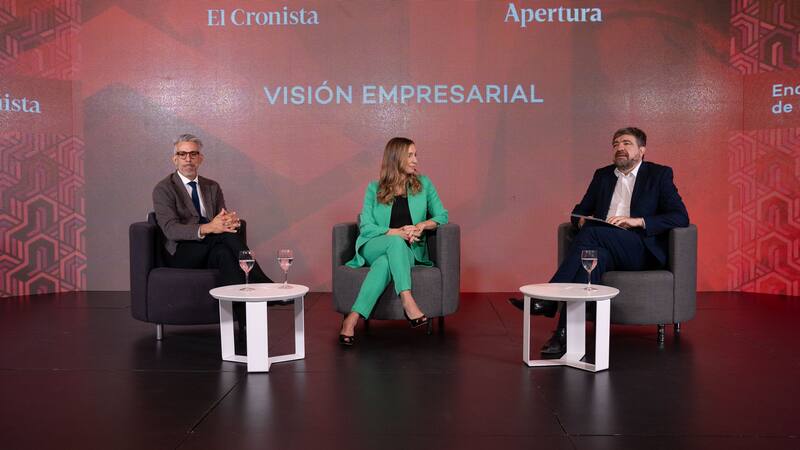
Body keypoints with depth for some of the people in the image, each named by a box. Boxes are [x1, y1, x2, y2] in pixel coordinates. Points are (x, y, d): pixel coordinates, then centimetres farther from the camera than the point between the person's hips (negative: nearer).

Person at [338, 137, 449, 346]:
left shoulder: (424, 184, 10)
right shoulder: (375, 188, 6)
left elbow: (442, 216, 11)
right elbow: (365, 226, -3)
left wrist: (422, 225, -11)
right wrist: (397, 232, -18)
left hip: (408, 251, 0)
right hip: (374, 247, 0)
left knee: (385, 262, -37)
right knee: (396, 242, -37)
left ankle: (352, 318, -40)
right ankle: (407, 301, -48)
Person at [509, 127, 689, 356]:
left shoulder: (659, 174, 9)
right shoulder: (602, 175, 23)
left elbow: (681, 217, -2)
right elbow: (580, 211, 25)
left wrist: (636, 221, -15)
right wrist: (582, 221, -2)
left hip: (641, 249, -3)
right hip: (604, 247, 3)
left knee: (591, 233, -32)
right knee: (595, 257, -36)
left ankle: (547, 300, -36)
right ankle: (565, 334, -46)